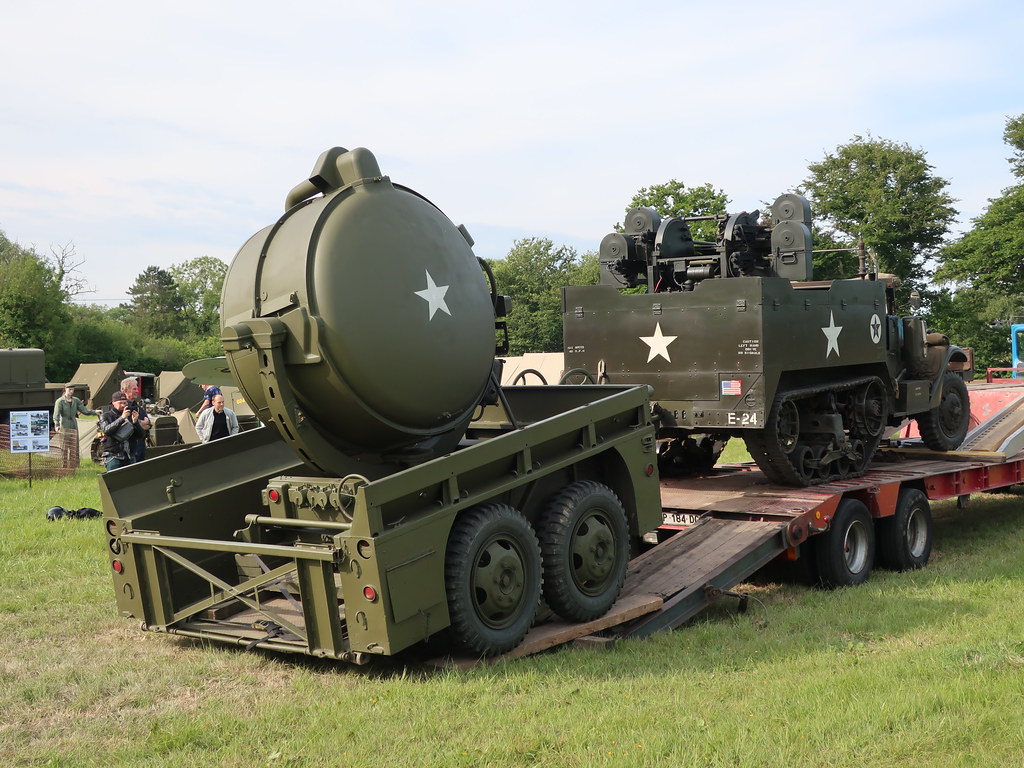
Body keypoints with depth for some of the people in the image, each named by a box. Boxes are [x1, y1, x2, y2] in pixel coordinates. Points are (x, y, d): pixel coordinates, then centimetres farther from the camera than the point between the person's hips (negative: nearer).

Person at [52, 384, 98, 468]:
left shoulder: (76, 400, 11)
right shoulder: (60, 401, -4)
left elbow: (84, 410, 7)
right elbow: (56, 414, -14)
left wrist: (95, 412, -8)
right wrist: (57, 425, -29)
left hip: (74, 427, 4)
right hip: (64, 427, -4)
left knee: (74, 448, 3)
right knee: (64, 448, -4)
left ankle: (73, 467, 8)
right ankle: (64, 467, 0)